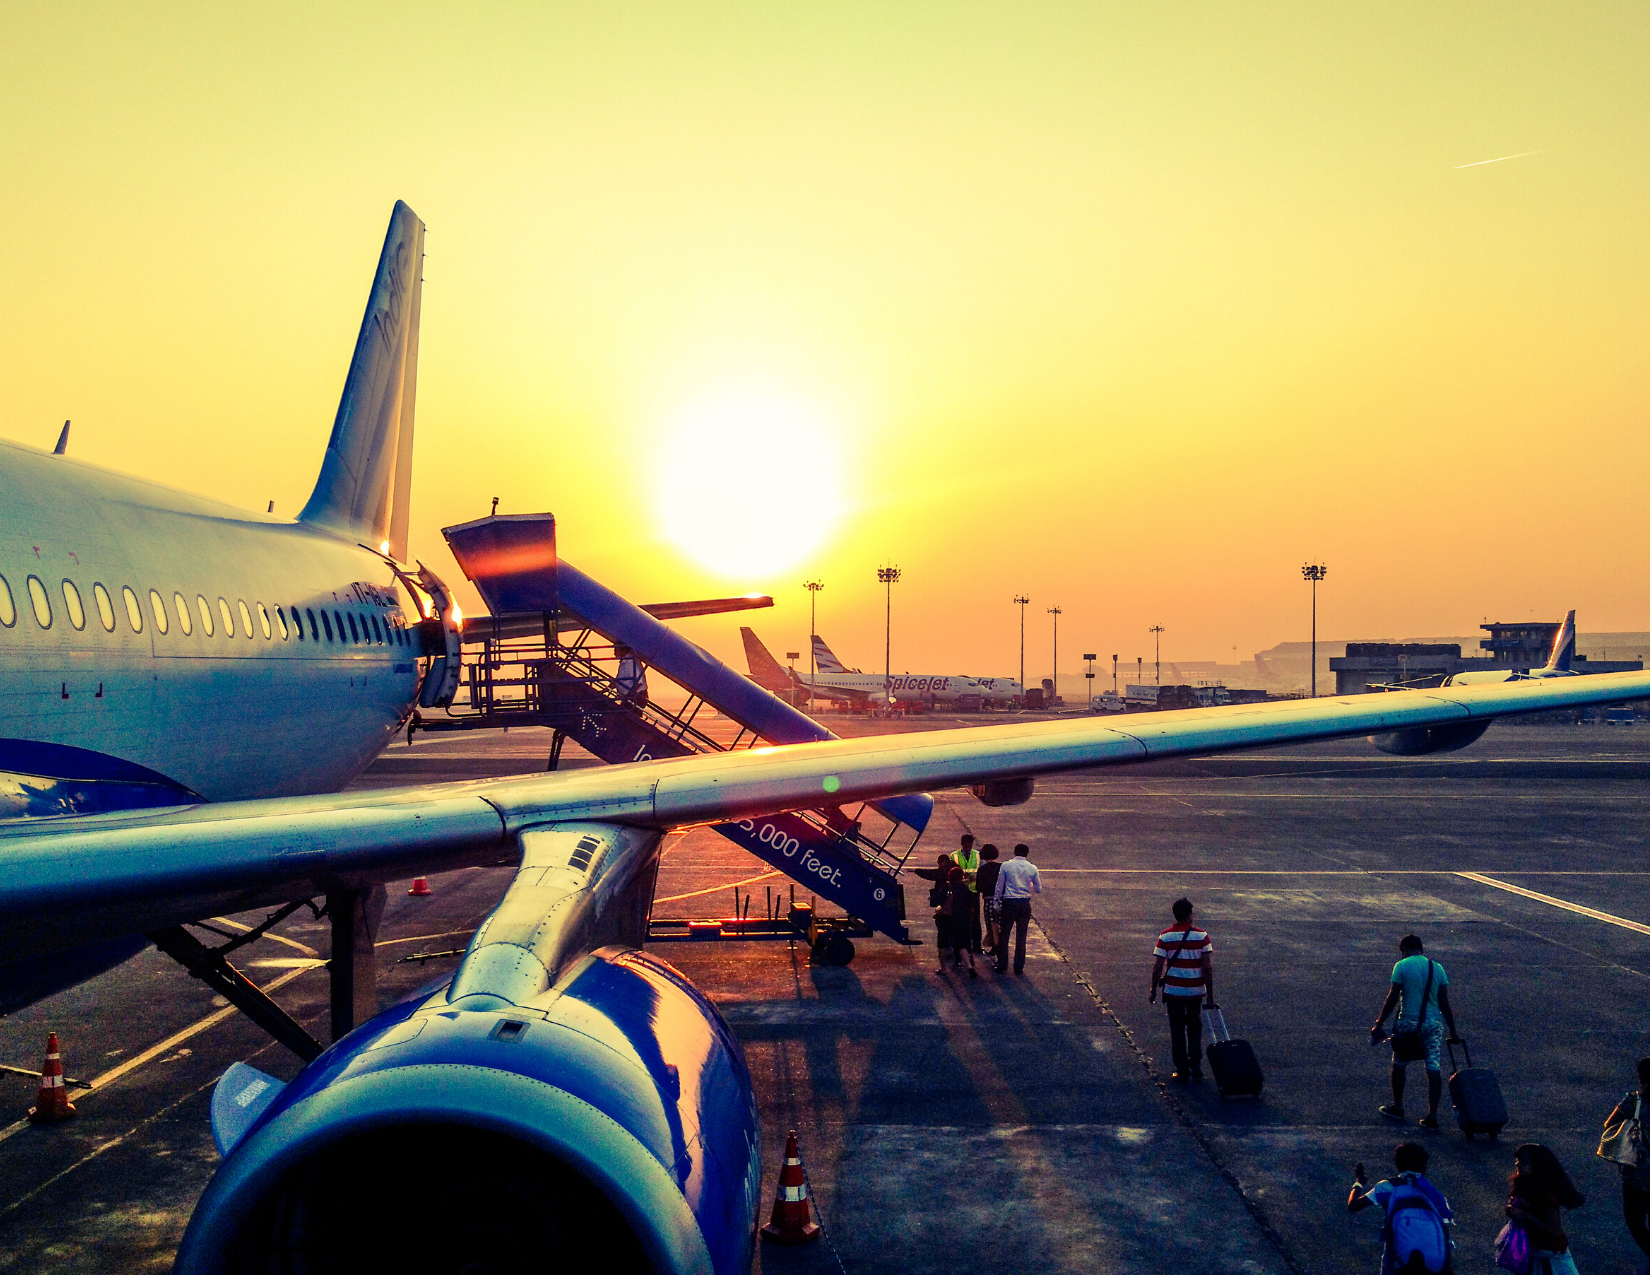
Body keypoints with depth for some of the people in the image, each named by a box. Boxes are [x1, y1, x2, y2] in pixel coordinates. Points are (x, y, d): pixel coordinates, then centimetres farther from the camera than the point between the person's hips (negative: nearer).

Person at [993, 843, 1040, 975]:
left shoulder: (1005, 866, -2)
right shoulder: (1032, 868, 0)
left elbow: (999, 886, 0)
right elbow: (1038, 890, 7)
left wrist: (996, 902, 9)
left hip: (1009, 904, -1)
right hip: (1025, 904, 1)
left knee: (1004, 935, 9)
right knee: (1021, 936, 8)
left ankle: (1002, 966, 12)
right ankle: (1019, 968, 10)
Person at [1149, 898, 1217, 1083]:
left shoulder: (1165, 937, -9)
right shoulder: (1202, 935, -7)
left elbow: (1157, 967, -9)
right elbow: (1208, 967, -9)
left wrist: (1153, 991, 3)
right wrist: (1210, 996, -4)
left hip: (1173, 991, -1)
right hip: (1196, 991, 1)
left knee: (1177, 1031, 9)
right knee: (1194, 1027, 22)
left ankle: (1183, 1072, 11)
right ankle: (1196, 1066, 19)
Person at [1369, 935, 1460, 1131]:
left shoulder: (1402, 966, -4)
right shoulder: (1437, 968, 6)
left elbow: (1392, 998, -7)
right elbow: (1444, 1003, 5)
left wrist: (1379, 1022, 0)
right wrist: (1452, 1030, 10)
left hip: (1408, 1022, -3)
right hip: (1434, 1023, 3)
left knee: (1398, 1064, 16)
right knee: (1434, 1069, 2)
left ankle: (1397, 1108, 25)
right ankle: (1432, 1117, 1)